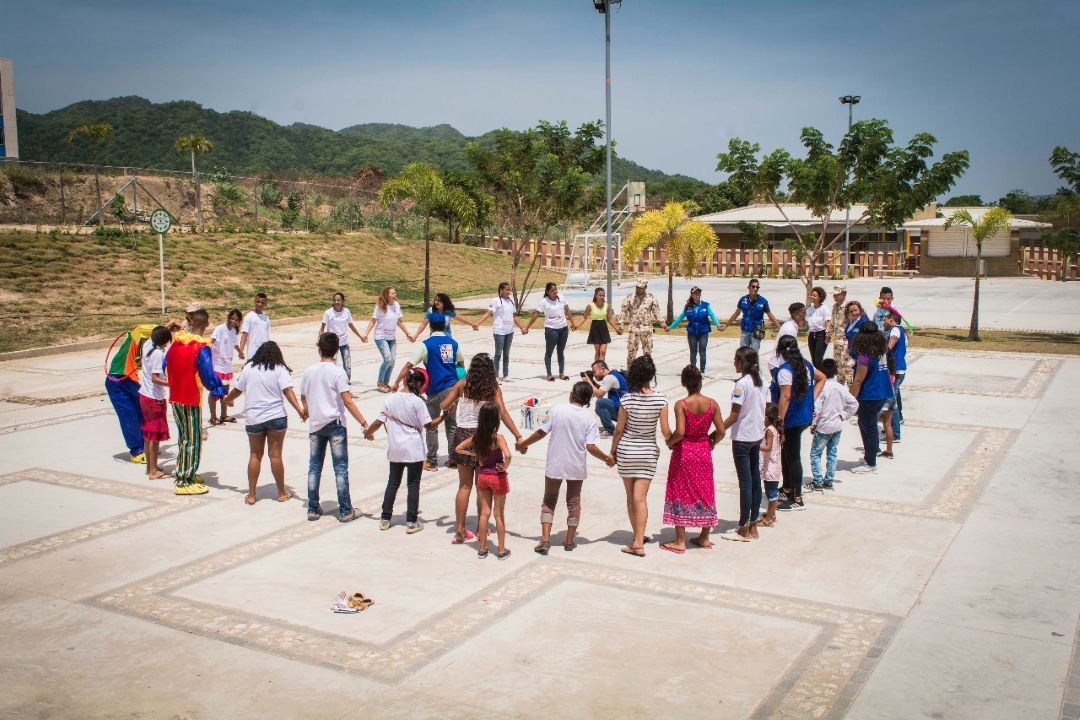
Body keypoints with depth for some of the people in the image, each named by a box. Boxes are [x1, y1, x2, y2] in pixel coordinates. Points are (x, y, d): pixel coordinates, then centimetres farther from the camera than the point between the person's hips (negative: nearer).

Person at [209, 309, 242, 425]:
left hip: (227, 366, 7)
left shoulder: (233, 331, 5)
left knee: (225, 391, 17)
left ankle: (224, 415, 29)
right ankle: (213, 418, 9)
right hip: (217, 366, -7)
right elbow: (210, 342, -31)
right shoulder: (220, 329, -17)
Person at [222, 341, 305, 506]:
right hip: (276, 416, -2)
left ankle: (251, 495, 13)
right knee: (275, 455, 4)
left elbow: (238, 389, 14)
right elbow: (287, 390, -15)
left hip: (253, 418, 2)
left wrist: (226, 400, 33)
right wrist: (300, 410, -21)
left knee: (255, 455, 11)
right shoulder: (280, 369, -3)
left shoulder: (249, 368, 5)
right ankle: (282, 493, 13)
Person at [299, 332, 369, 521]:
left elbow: (303, 397, 15)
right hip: (335, 424, -4)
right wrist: (364, 423, -17)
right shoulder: (338, 372, -12)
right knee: (341, 468, 1)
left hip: (315, 425, 4)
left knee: (314, 467, 11)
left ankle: (313, 509, 17)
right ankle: (345, 511, 5)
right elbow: (347, 402, -18)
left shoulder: (309, 371, 2)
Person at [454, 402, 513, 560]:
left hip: (483, 476, 5)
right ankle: (501, 550, 16)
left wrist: (474, 454, 3)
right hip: (498, 477, -5)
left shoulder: (476, 437, -4)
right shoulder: (498, 438, -21)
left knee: (484, 513, 14)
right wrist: (504, 467, -19)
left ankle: (482, 548, 20)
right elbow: (507, 455, -36)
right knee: (499, 514, 7)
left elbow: (458, 449, 4)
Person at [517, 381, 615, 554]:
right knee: (573, 502, 17)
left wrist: (523, 443, 8)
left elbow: (541, 433, -8)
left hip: (554, 465, -1)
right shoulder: (588, 418, -8)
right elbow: (590, 447, -13)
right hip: (576, 467, 1)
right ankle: (569, 541, 22)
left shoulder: (556, 410, -10)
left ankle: (545, 539, 3)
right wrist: (607, 458, 3)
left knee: (549, 501, 13)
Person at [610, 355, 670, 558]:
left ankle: (638, 537, 23)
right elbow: (665, 431, -7)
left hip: (626, 451, -1)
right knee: (640, 497, 0)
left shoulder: (627, 399, -13)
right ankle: (638, 542, -6)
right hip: (648, 452, 1)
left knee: (631, 497, 13)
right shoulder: (660, 399, -11)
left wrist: (612, 451, 7)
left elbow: (619, 429, -7)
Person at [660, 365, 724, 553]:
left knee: (681, 493, 5)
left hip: (683, 453, -4)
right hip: (704, 453, 4)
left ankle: (680, 542, 8)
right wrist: (710, 443, 13)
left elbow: (679, 433, -24)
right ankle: (704, 538, 25)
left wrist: (669, 442, -5)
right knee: (705, 493, 16)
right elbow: (721, 431, -5)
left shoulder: (681, 405, -17)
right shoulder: (712, 403, -6)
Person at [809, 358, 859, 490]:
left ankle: (818, 482, 0)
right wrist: (843, 415, 6)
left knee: (815, 454, 4)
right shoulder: (841, 388, 0)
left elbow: (816, 409, -19)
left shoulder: (822, 387, -17)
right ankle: (829, 481, 17)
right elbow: (854, 404, 2)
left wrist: (813, 425, -8)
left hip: (823, 426, -6)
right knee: (832, 454, 13)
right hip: (837, 426, 6)